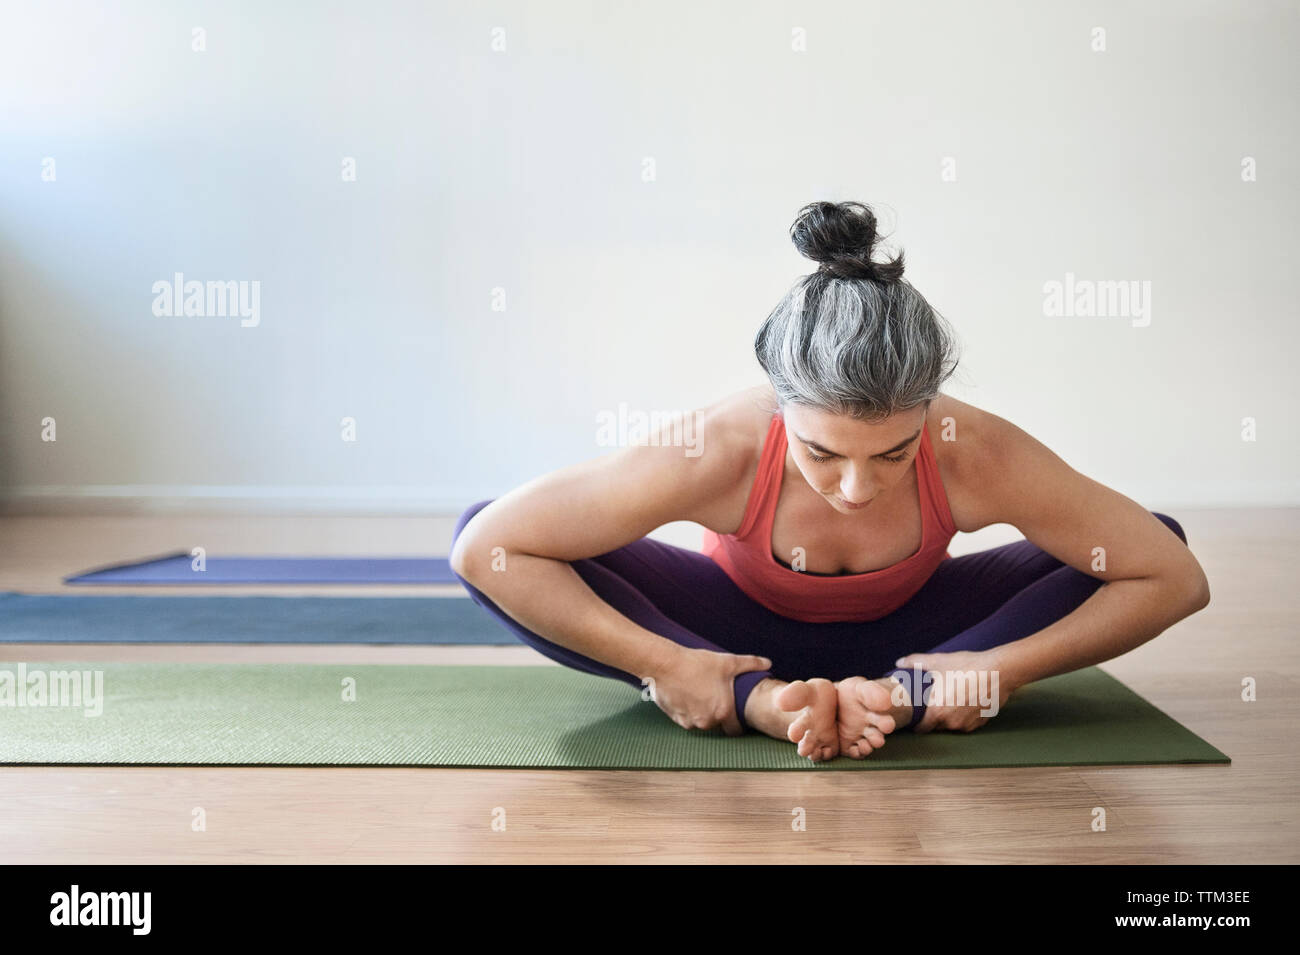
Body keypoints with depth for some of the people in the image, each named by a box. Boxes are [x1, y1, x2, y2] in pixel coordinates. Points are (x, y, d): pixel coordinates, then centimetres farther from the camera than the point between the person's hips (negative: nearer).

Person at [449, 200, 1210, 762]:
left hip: (906, 627, 2)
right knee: (480, 538, -26)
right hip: (741, 622, -1)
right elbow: (484, 546, -34)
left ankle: (901, 692, -26)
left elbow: (1177, 578, -24)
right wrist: (662, 665, -36)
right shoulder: (713, 453, -37)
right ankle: (755, 698, -31)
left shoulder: (975, 455, -34)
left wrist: (1006, 669, -30)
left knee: (1157, 539, -18)